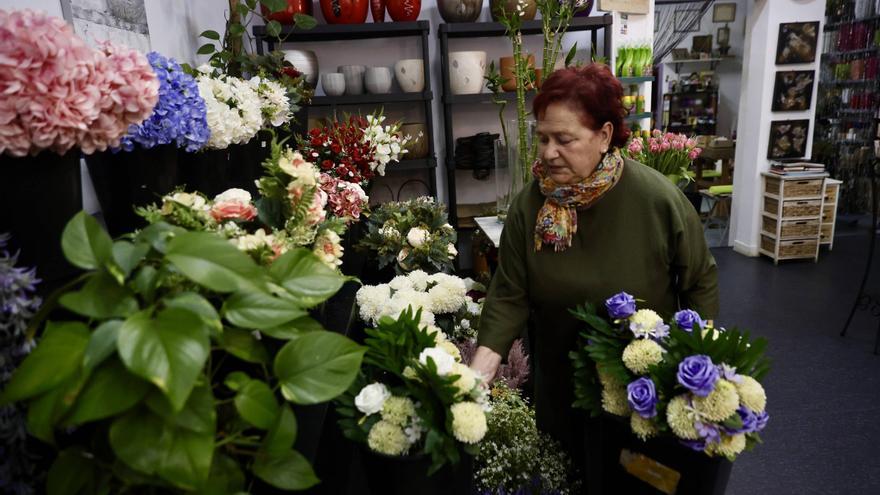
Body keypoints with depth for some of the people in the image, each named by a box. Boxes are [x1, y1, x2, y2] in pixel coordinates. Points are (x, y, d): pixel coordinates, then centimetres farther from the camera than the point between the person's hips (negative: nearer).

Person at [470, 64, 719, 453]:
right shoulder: (528, 206, -15)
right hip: (560, 386, 2)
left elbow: (700, 282, -7)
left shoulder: (658, 199, -20)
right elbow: (509, 296, -13)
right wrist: (482, 368, -24)